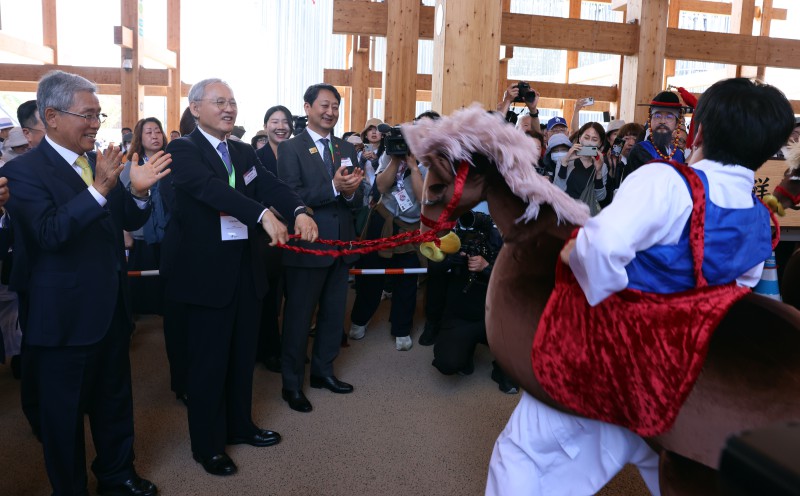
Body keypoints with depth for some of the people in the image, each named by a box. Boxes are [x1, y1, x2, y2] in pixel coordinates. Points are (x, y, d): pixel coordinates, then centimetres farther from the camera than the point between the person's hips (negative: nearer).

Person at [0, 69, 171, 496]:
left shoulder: (99, 163, 6)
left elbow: (130, 221, 7)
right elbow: (49, 233, -26)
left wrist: (138, 190, -13)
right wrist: (99, 189, -34)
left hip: (110, 309, 7)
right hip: (64, 317, -6)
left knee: (115, 400, 20)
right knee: (64, 412, 11)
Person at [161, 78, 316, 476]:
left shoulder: (244, 152, 11)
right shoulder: (182, 150, -10)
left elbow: (271, 186, -4)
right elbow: (212, 188, -28)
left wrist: (299, 211, -25)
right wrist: (264, 214, -41)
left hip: (246, 267, 7)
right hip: (207, 271, -6)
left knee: (242, 354, 18)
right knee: (209, 360, 6)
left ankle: (239, 425, 37)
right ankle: (207, 445, 23)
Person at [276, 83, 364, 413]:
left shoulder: (347, 149, 11)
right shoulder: (290, 149, -6)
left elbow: (357, 200, 7)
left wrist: (351, 192, -16)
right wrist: (334, 187, -26)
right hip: (307, 246, -6)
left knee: (334, 314, 16)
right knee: (298, 317, 6)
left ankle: (323, 371, 35)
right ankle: (292, 384, 21)